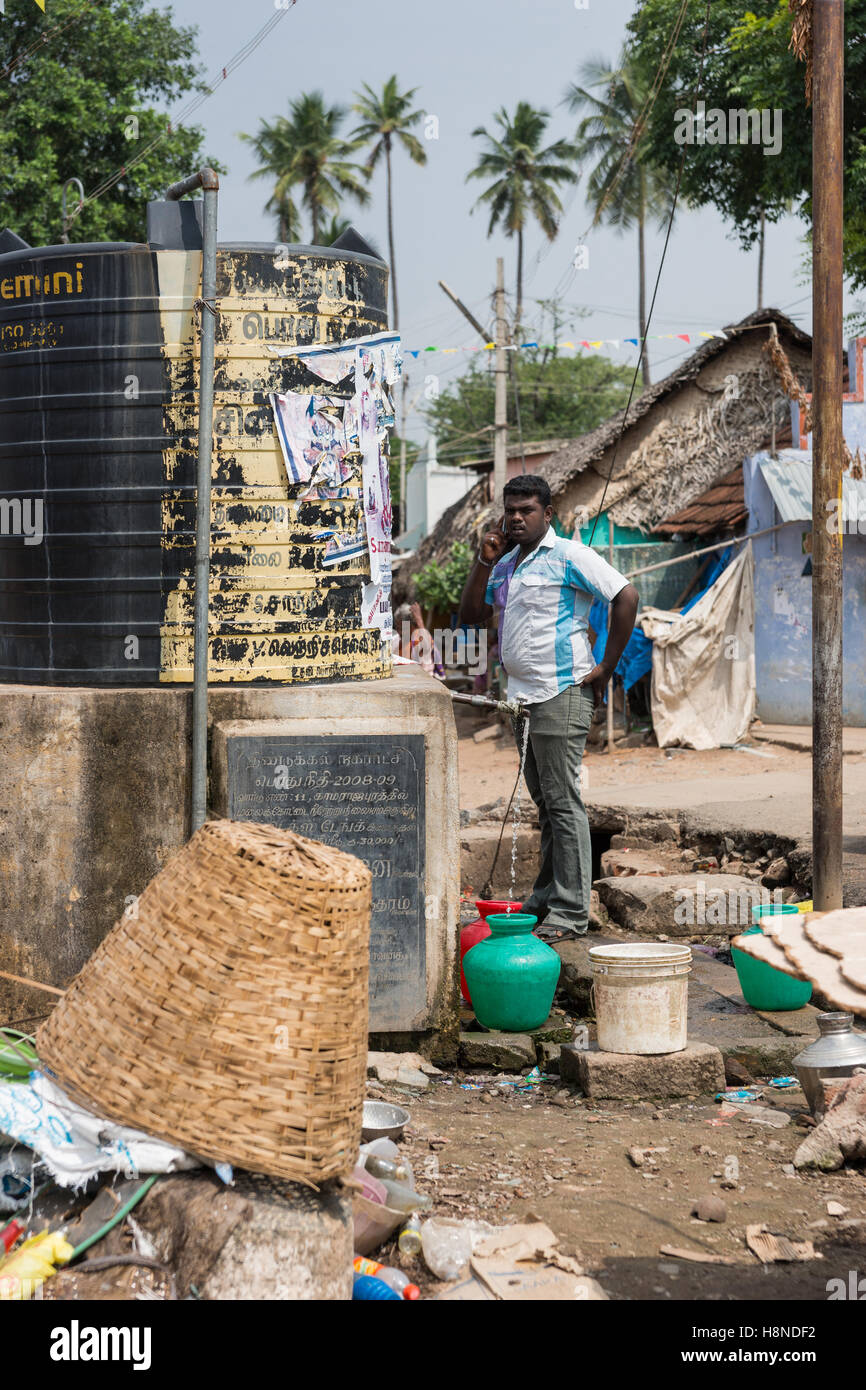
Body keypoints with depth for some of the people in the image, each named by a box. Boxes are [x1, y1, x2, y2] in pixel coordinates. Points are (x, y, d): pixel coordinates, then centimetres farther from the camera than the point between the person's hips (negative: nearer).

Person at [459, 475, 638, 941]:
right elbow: (471, 615, 15)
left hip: (561, 694, -8)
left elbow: (625, 597, -12)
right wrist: (484, 561, 4)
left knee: (563, 802, -7)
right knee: (543, 801, 14)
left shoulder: (568, 556, -6)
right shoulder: (505, 565, 17)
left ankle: (570, 911, -4)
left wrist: (606, 667, -12)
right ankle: (545, 897, 21)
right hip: (521, 694, 8)